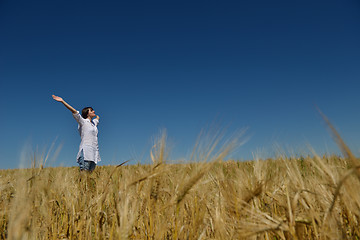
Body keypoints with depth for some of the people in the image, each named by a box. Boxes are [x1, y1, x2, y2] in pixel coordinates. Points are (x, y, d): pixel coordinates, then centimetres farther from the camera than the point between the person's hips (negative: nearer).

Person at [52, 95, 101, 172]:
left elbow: (97, 117, 46)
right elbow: (74, 112, -11)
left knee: (90, 172, 2)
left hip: (94, 153, 6)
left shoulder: (94, 123, 21)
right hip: (85, 152, -6)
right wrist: (62, 101, -17)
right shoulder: (83, 122, 3)